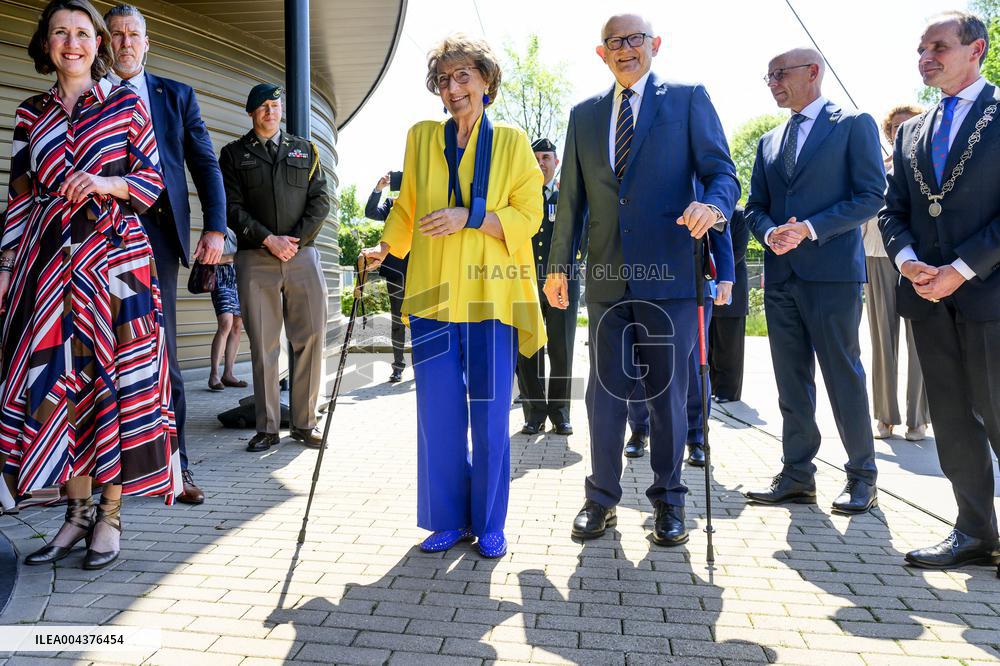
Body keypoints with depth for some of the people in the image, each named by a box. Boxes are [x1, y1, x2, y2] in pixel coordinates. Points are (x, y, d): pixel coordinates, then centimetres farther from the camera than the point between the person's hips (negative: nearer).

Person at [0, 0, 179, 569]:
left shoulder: (128, 104, 8)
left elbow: (153, 179, 6)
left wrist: (105, 184, -12)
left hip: (115, 255, -3)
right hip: (49, 260, 3)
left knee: (115, 377, -4)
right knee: (56, 378, -1)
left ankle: (110, 516, 7)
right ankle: (78, 513, 12)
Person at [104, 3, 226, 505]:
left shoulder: (176, 96, 15)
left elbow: (205, 164, 9)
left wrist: (215, 227, -4)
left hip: (155, 230, 0)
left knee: (160, 352, 0)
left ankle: (173, 464, 6)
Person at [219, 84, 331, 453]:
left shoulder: (305, 149, 17)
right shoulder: (234, 153, 13)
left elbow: (320, 201, 8)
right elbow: (232, 207, 3)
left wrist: (295, 241, -4)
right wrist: (269, 239, -9)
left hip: (302, 254, 1)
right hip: (255, 259, -1)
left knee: (310, 339, -2)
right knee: (263, 346, 0)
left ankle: (305, 423, 7)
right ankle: (267, 427, 7)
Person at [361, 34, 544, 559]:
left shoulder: (512, 143, 7)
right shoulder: (422, 137, 14)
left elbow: (527, 217, 0)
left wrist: (469, 216, -12)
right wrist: (384, 247, 6)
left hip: (491, 294, -2)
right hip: (435, 293, 2)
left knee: (490, 414, 1)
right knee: (439, 412, 2)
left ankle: (489, 524, 16)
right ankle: (450, 520, 18)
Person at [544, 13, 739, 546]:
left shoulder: (688, 99, 6)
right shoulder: (584, 114, 17)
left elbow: (721, 172, 0)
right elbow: (571, 198, 15)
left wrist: (713, 205, -24)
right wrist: (558, 265, 10)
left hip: (669, 273, -3)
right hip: (608, 277, 3)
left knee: (667, 392, 4)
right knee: (604, 391, 7)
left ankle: (667, 500, 20)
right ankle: (602, 499, 20)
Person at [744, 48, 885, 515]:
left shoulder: (854, 125, 2)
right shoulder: (770, 142, 19)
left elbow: (871, 195, -6)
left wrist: (810, 228, -16)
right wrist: (769, 233, -5)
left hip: (832, 271, -5)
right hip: (781, 275, 6)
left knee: (844, 376, 0)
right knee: (791, 381, 7)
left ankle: (862, 476, 15)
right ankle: (797, 475, 16)